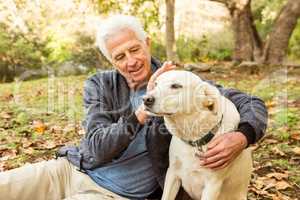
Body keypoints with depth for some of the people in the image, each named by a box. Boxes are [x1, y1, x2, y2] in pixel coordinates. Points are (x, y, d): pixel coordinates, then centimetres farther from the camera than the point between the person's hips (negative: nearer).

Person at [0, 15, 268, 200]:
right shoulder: (99, 86, 0)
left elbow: (252, 104, -6)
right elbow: (96, 150, -12)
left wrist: (241, 138, -29)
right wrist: (142, 111, -26)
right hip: (70, 169, 4)